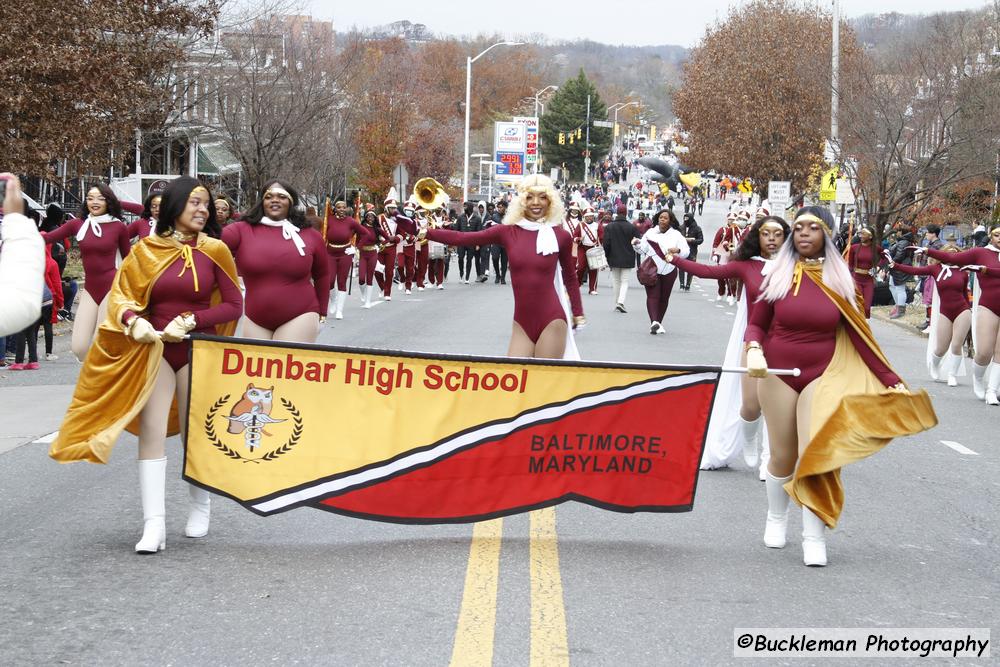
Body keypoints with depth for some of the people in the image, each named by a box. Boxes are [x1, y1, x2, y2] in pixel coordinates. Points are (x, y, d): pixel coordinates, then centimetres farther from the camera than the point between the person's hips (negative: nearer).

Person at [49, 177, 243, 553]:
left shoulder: (214, 251, -3)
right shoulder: (146, 250, 1)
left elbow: (234, 305, -3)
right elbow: (120, 296, 4)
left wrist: (191, 321, -15)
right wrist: (134, 320, -17)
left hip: (198, 350, -1)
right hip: (155, 349, 1)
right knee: (151, 431, -8)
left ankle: (200, 508, 30)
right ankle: (154, 525, -11)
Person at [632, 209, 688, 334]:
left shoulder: (676, 235, 4)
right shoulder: (650, 233, 8)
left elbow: (686, 252, -3)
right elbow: (643, 250, 11)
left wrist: (678, 250, -24)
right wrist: (637, 244, -10)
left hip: (669, 271, 1)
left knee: (664, 298, 7)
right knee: (653, 296, -14)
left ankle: (659, 323, 20)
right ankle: (654, 322, -27)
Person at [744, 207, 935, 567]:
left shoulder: (840, 279, -1)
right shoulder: (779, 274, -2)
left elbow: (859, 334, 1)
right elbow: (756, 324, 5)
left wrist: (890, 381, -3)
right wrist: (754, 350, -18)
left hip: (822, 376, 0)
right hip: (778, 374, 0)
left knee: (816, 454, -10)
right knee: (783, 457, 6)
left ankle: (814, 537, -2)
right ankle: (776, 519, 30)